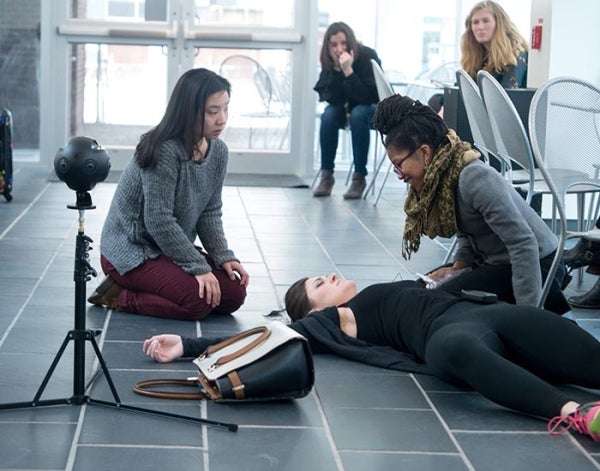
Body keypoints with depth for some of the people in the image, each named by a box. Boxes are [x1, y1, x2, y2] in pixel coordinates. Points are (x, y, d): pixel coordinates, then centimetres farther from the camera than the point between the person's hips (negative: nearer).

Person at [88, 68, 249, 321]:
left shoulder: (218, 151, 0)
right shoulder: (164, 151, -24)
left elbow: (210, 212, 5)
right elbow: (159, 221, -25)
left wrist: (224, 257, -10)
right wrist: (198, 267, -23)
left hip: (173, 246, 9)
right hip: (131, 250, -9)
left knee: (234, 294, -5)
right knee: (198, 300, -26)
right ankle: (118, 296, -5)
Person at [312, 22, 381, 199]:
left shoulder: (367, 56, -23)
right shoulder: (329, 62, -12)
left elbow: (369, 97, -31)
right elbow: (331, 98, -18)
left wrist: (348, 71, -40)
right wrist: (337, 70, -30)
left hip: (373, 109, -4)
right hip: (344, 108, 4)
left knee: (358, 114, -35)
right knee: (329, 116, -27)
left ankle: (359, 178, -29)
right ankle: (326, 175, -19)